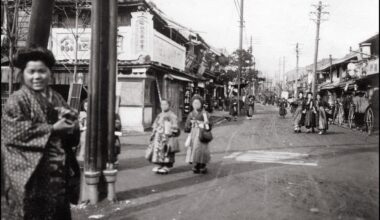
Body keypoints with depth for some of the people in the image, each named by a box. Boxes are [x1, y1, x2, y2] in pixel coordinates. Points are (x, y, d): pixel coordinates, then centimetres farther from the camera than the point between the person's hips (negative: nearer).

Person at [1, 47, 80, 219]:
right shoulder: (17, 100, -4)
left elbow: (73, 135, 12)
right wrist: (52, 128, -18)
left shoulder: (56, 98, 13)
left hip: (60, 172, 6)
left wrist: (70, 118, -10)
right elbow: (16, 132, -18)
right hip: (31, 174, -6)